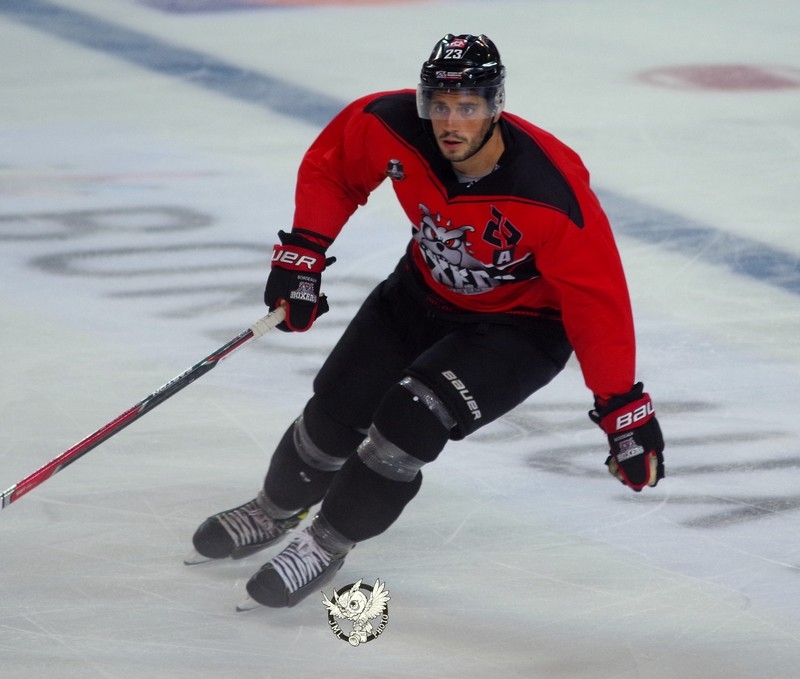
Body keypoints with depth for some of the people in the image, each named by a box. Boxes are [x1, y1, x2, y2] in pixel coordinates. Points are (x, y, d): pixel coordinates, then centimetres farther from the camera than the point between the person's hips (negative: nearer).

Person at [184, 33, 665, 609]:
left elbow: (597, 300, -28)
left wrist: (624, 408, -25)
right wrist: (302, 253, -7)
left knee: (411, 416, -22)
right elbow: (332, 165, -2)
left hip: (520, 324, -5)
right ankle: (277, 510, 35)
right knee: (338, 406, 5)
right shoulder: (393, 128, -25)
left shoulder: (550, 191, -36)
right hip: (427, 291, 5)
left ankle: (327, 545, -1)